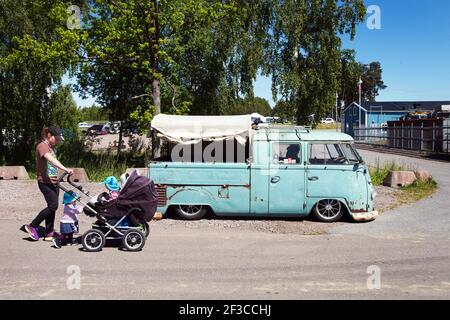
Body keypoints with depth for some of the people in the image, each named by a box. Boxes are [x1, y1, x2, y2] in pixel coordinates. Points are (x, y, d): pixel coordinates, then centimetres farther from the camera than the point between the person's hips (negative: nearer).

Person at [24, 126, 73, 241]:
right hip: (45, 182, -9)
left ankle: (49, 233, 16)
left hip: (54, 181, 9)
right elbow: (51, 159, -32)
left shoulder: (52, 147, 15)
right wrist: (65, 169, -44)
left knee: (52, 207, 9)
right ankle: (32, 226, 3)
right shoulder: (42, 146, -14)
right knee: (53, 206, -12)